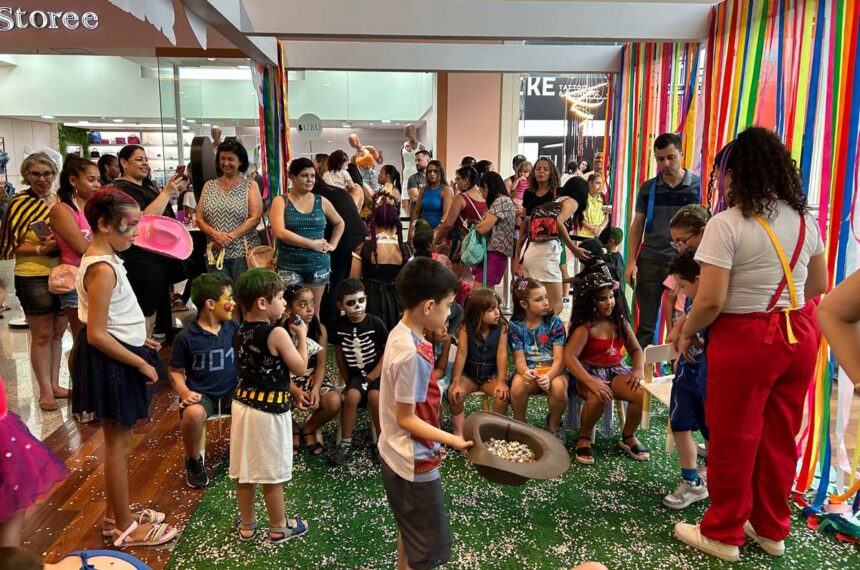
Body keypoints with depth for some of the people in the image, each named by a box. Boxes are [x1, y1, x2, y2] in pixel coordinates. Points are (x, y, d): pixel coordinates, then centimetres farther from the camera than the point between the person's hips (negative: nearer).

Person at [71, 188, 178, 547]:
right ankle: (124, 527, 18)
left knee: (117, 442, 20)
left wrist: (139, 342, 15)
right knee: (118, 445, 3)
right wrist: (141, 363, -18)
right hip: (110, 363, -10)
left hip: (116, 359, 10)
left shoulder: (102, 259, 8)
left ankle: (115, 514, 35)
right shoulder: (103, 269, -24)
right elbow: (97, 335, -25)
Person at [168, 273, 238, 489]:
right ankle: (194, 460, -4)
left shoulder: (234, 328, 3)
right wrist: (184, 392, -16)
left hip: (232, 392, 3)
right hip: (202, 394, -3)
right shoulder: (186, 337, -6)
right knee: (193, 413, -37)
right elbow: (176, 371, 0)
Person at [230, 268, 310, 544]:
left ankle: (247, 525, 32)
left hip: (243, 403, 7)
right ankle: (279, 528, 25)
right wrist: (302, 336, 0)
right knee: (272, 473, 8)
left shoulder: (239, 332, 4)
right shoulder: (277, 333, -20)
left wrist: (291, 389, 20)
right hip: (269, 410, -7)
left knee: (245, 469, 17)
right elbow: (300, 368, -11)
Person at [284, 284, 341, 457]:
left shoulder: (319, 329, -6)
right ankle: (294, 430, 7)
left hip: (313, 377, 2)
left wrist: (315, 388, -22)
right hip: (287, 381, -1)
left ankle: (308, 429, 8)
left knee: (334, 402, -26)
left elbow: (321, 364, -6)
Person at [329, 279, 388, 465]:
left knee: (374, 397, -30)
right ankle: (346, 444, -11)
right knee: (351, 396, -27)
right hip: (355, 374, 2)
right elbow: (339, 355, 8)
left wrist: (373, 376, -10)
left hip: (377, 372, -2)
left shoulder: (375, 322, -9)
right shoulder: (339, 326, -1)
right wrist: (347, 381, 6)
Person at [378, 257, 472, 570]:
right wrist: (453, 440, -22)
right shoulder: (412, 354, -29)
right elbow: (406, 418, -22)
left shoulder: (401, 333, -1)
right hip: (414, 462, -9)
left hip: (398, 454, 10)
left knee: (409, 531, 26)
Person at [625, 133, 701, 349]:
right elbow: (637, 226, 9)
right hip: (649, 261, 2)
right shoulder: (648, 188, 6)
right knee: (646, 323, 8)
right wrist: (631, 261, 0)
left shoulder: (699, 185, 0)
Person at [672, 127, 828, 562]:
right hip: (799, 335, 7)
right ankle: (772, 529, 35)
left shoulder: (727, 224, -17)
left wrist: (686, 333, -4)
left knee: (734, 437, 8)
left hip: (746, 339, -7)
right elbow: (819, 286, 15)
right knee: (780, 436, 18)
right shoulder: (804, 220, 6)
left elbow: (711, 301, -21)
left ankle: (723, 533, 25)